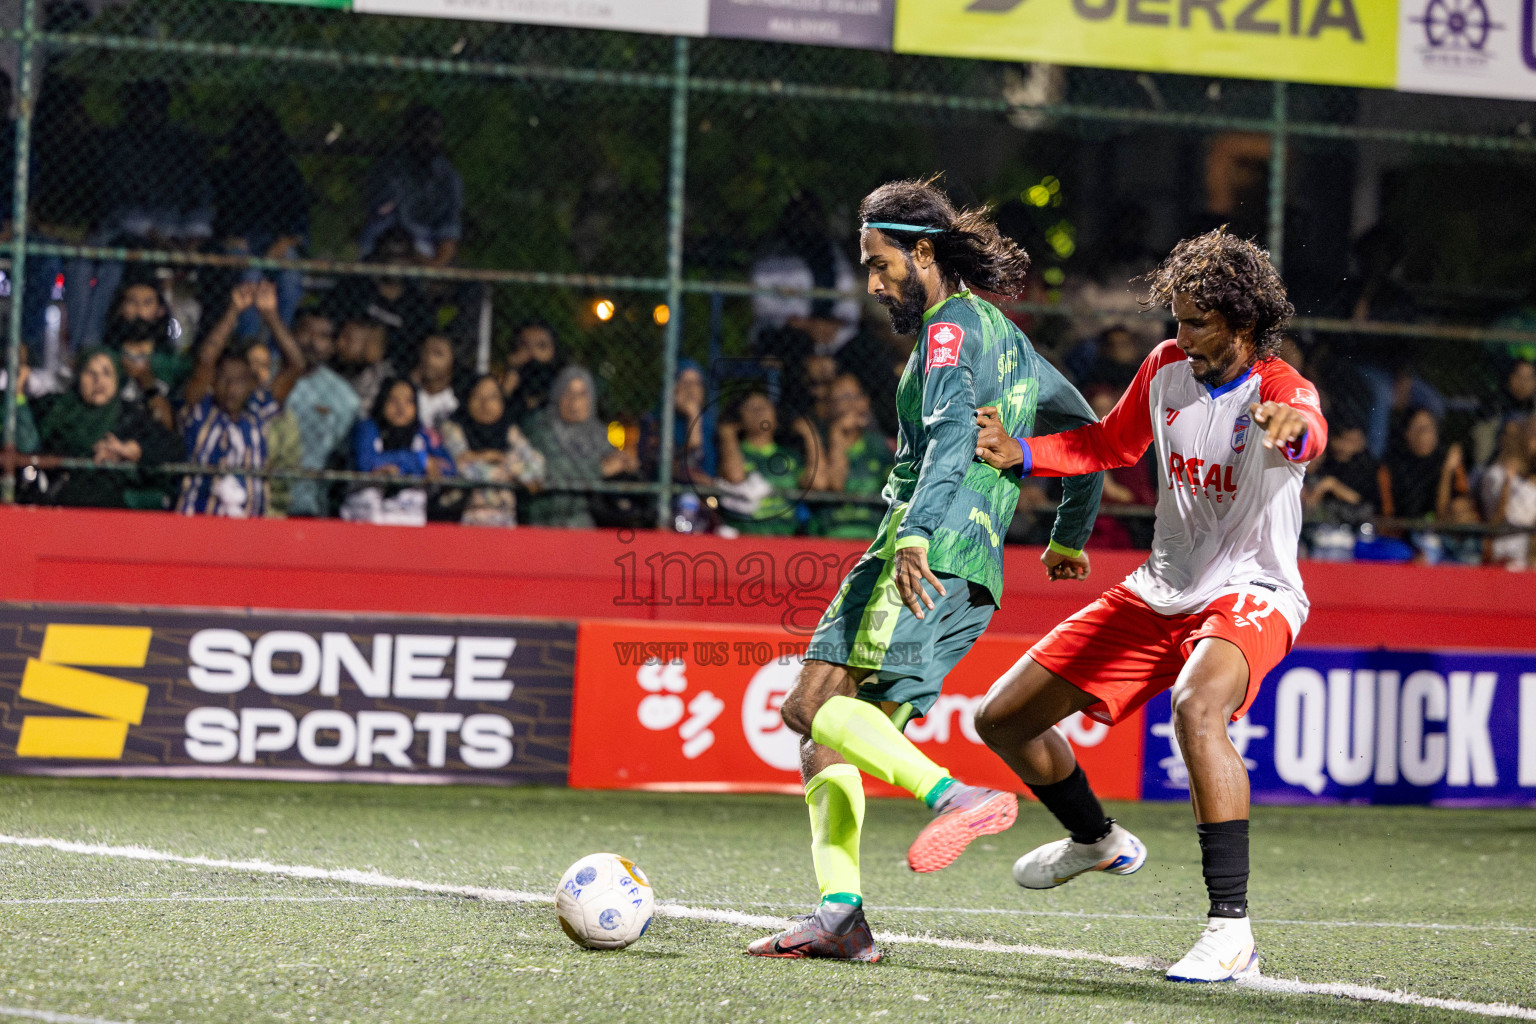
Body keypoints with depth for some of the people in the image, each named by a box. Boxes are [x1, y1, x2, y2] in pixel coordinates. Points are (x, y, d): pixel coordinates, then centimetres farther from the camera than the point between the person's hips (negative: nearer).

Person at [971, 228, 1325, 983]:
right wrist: (1021, 456, 2)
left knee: (1197, 706, -41)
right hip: (1159, 594, 7)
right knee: (1002, 720, 9)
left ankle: (1231, 932, -39)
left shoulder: (1279, 389, -20)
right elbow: (1112, 443, 18)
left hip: (1249, 597, -7)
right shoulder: (1166, 368, 0)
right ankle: (1097, 841, 39)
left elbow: (1308, 435, -45)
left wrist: (1292, 429, -70)